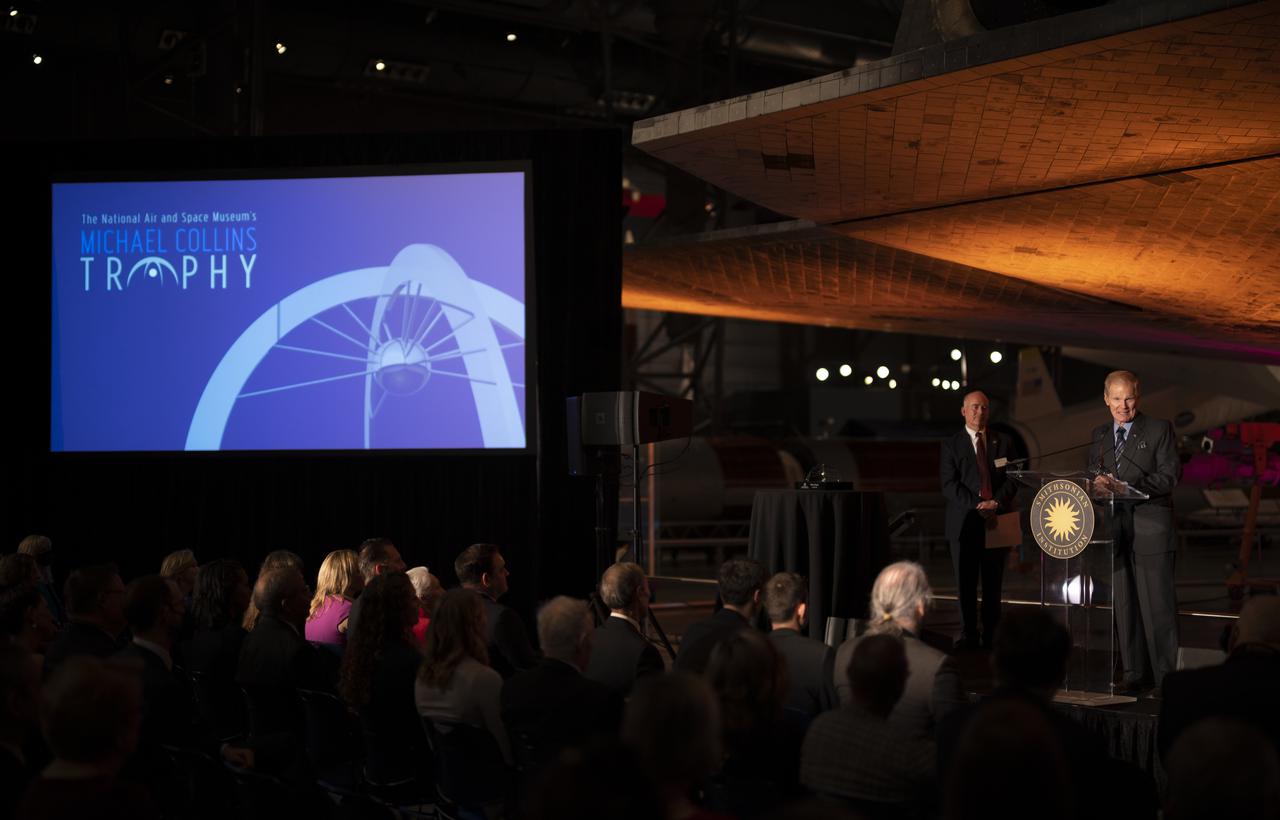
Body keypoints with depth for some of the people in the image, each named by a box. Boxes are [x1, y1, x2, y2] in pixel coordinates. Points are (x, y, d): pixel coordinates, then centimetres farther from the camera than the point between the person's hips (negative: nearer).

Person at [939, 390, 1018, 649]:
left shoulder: (1001, 443, 13)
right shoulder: (951, 445, 6)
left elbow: (1012, 480, 7)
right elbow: (949, 484, -3)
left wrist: (996, 503, -11)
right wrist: (976, 506, -14)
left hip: (996, 519, 2)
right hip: (964, 522, -2)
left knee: (993, 583, 4)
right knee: (966, 583, 0)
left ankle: (992, 634, 8)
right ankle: (968, 635, 6)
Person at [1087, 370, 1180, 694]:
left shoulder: (1159, 430, 1)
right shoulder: (1099, 436, 17)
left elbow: (1170, 475, -8)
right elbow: (1092, 475, 17)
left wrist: (1127, 486, -19)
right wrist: (1098, 484, -8)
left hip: (1151, 530, -5)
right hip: (1115, 530, 5)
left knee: (1158, 605, -6)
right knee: (1124, 606, 7)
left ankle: (1165, 676, -2)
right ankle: (1135, 674, 14)